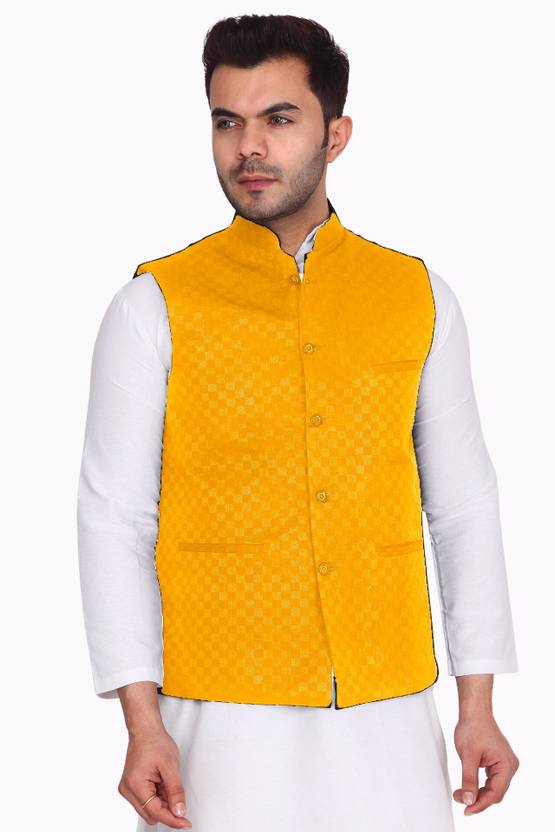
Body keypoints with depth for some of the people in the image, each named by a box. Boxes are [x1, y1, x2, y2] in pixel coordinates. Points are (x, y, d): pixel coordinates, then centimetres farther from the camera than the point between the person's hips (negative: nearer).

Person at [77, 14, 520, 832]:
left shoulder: (418, 298, 5)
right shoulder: (155, 307, -2)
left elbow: (465, 506, 8)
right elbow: (113, 519, -3)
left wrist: (479, 705, 4)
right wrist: (142, 723, -10)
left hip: (388, 715, 2)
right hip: (225, 721, -2)